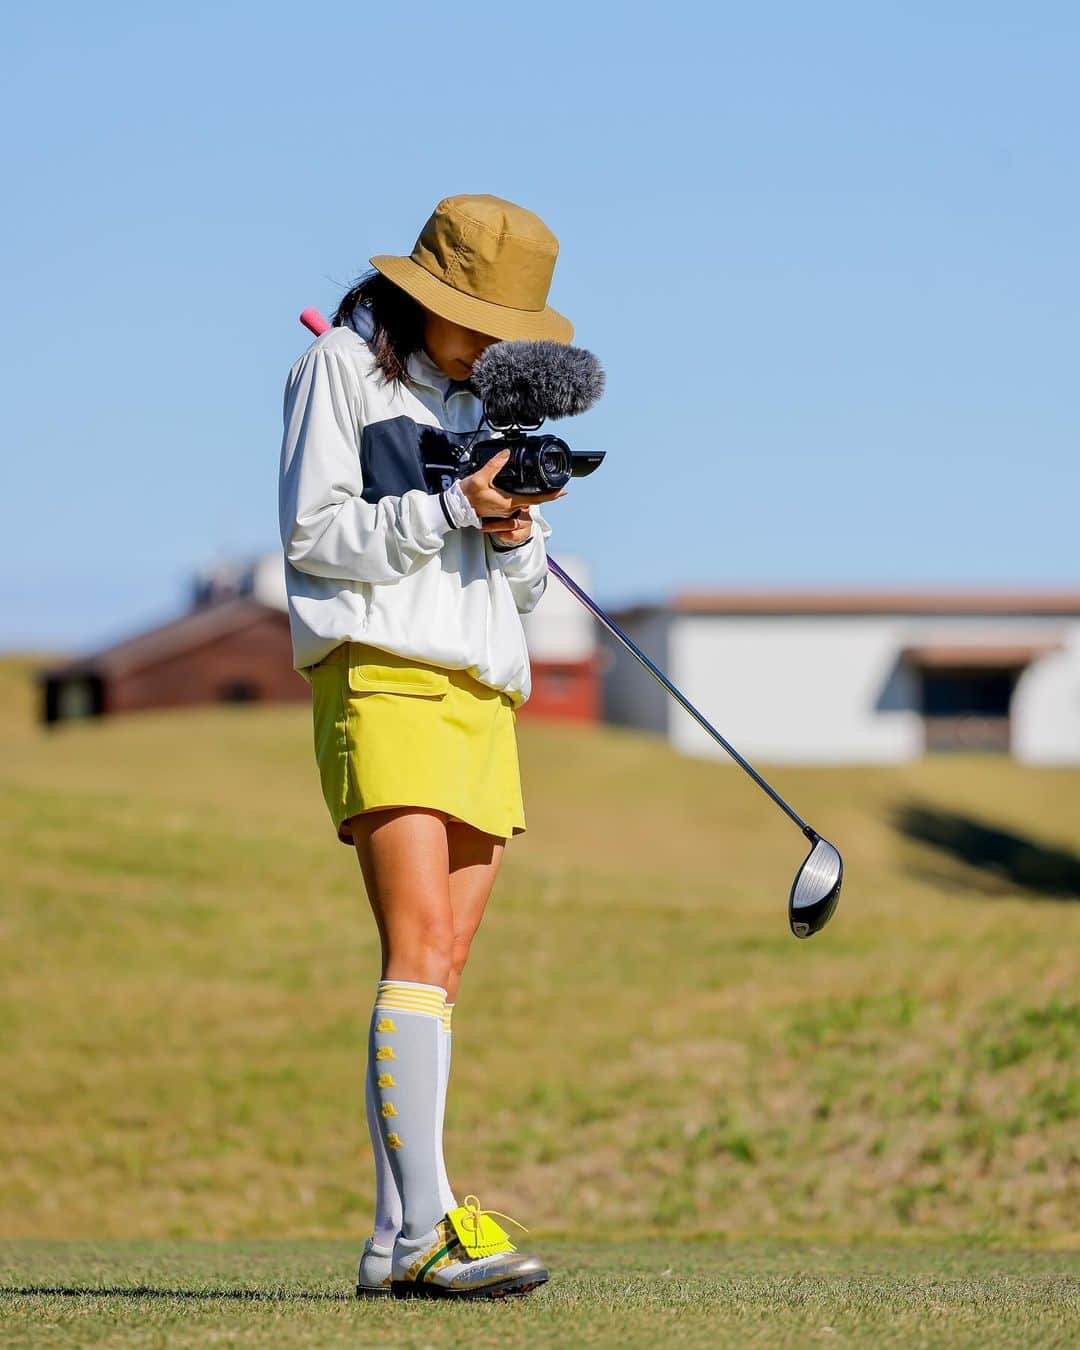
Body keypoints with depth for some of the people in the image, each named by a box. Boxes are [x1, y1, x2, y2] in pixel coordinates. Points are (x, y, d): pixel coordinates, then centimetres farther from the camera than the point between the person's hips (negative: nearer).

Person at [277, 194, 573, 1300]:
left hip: (481, 694, 7)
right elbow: (313, 532, -5)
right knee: (421, 949, -19)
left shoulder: (491, 399, 22)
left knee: (442, 972, 1)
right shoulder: (340, 367, 4)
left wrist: (517, 533, -3)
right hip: (379, 677, -6)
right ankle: (425, 1224, -26)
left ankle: (394, 1244, 1)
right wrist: (451, 508, -14)